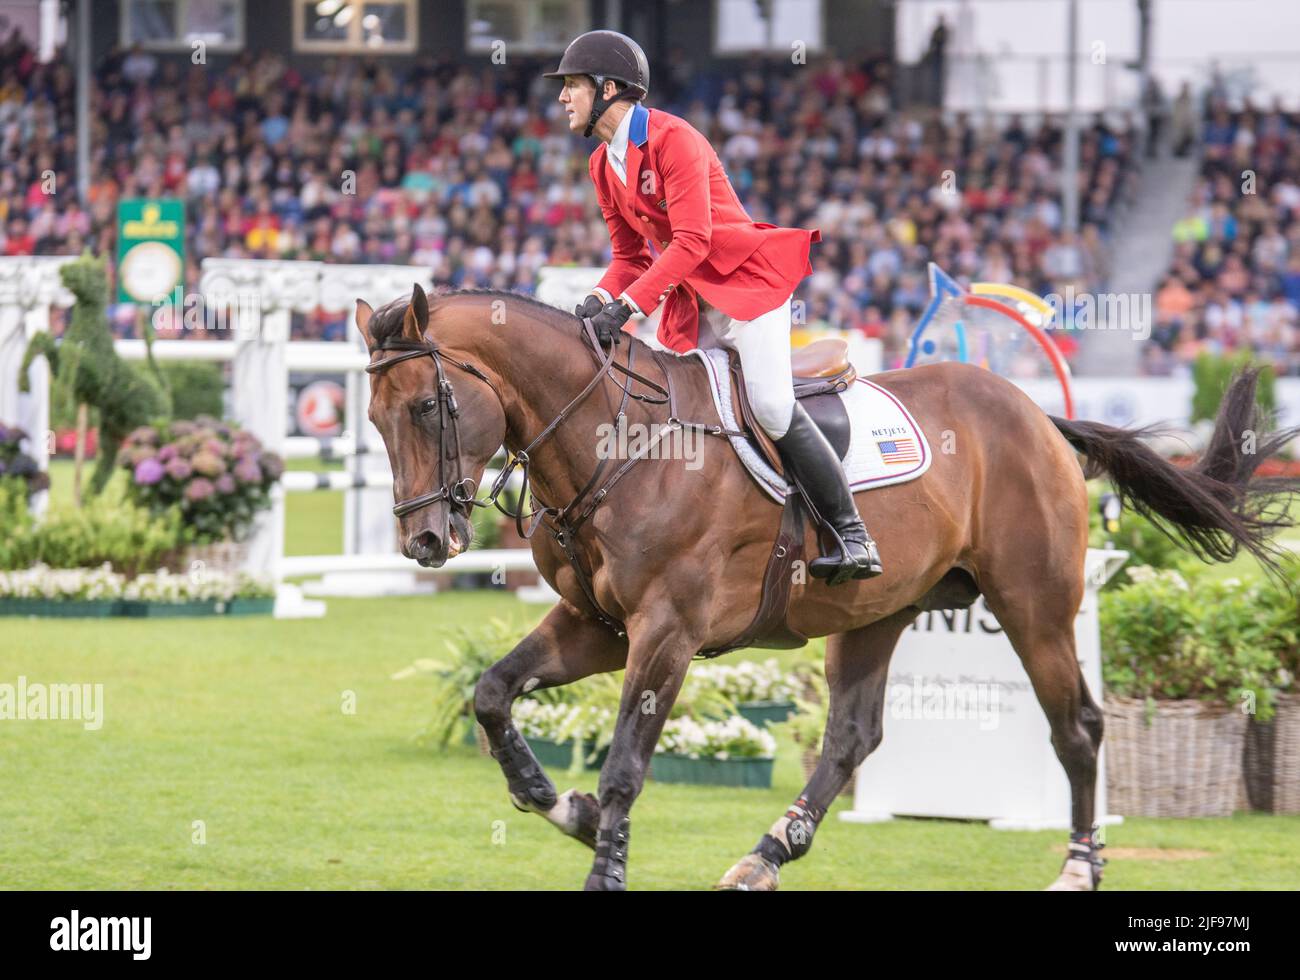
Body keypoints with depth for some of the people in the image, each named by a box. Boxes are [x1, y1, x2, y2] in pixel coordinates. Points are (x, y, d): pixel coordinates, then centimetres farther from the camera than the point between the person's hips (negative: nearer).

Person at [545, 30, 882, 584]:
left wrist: (627, 306, -33)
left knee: (770, 404, -20)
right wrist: (598, 301, -9)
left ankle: (852, 536, -15)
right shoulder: (603, 166, 8)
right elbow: (629, 257, 13)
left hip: (747, 279, -9)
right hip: (691, 299, 9)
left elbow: (691, 241, -27)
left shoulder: (673, 139, -18)